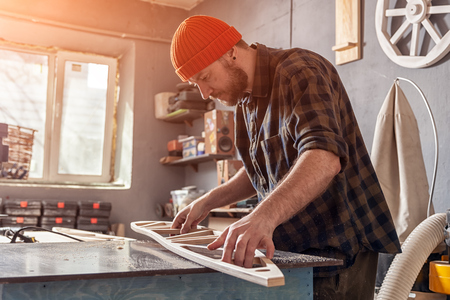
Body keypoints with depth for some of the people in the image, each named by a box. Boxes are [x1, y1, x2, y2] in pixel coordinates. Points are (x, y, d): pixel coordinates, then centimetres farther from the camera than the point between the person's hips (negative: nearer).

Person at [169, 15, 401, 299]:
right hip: (291, 248, 8)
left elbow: (325, 158, -37)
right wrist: (208, 201, 7)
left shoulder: (300, 73, -19)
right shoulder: (244, 98, 10)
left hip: (338, 250, -8)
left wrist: (263, 217, -51)